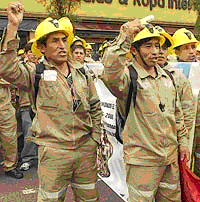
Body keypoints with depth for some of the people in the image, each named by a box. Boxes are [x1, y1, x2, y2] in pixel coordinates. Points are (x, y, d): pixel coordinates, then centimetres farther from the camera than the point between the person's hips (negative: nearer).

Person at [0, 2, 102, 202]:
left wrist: (95, 139, 9)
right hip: (53, 152, -4)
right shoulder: (36, 75, -5)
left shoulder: (82, 75, 7)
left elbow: (95, 108, 15)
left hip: (86, 150, 4)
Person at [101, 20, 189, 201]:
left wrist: (182, 140, 15)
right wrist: (124, 37, -38)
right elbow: (110, 75, -37)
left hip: (171, 157, 7)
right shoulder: (128, 77, -12)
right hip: (142, 161, -7)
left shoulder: (167, 77, 10)